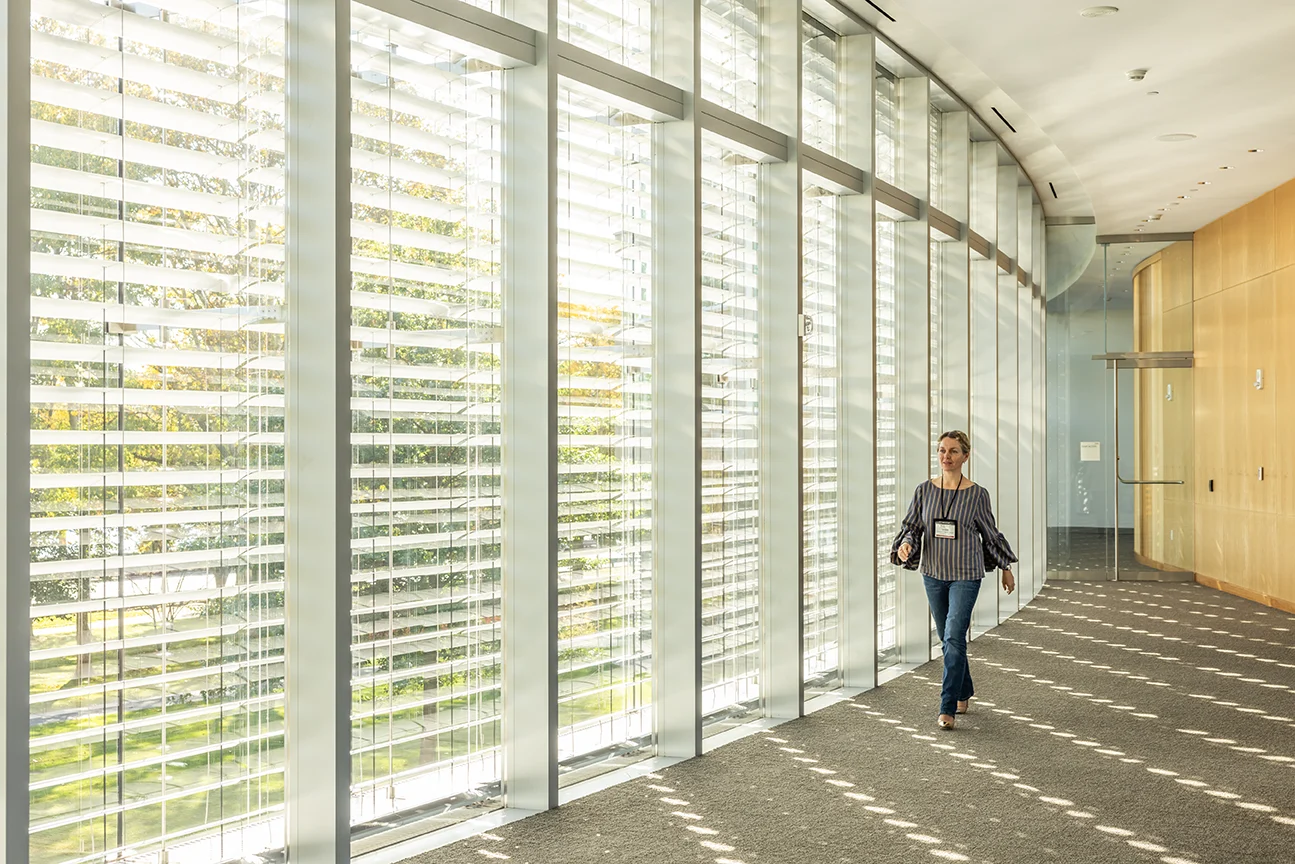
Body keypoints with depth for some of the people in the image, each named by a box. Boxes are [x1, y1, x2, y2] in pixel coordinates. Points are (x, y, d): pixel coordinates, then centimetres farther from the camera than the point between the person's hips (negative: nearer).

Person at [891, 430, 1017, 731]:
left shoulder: (977, 494, -7)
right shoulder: (925, 490, -1)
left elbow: (990, 533, 5)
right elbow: (912, 526, 6)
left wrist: (1006, 568, 12)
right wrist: (905, 545, -16)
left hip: (966, 576, -3)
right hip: (934, 574, 4)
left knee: (954, 638, -11)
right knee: (947, 638, 15)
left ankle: (948, 709, -6)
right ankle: (964, 693, 36)